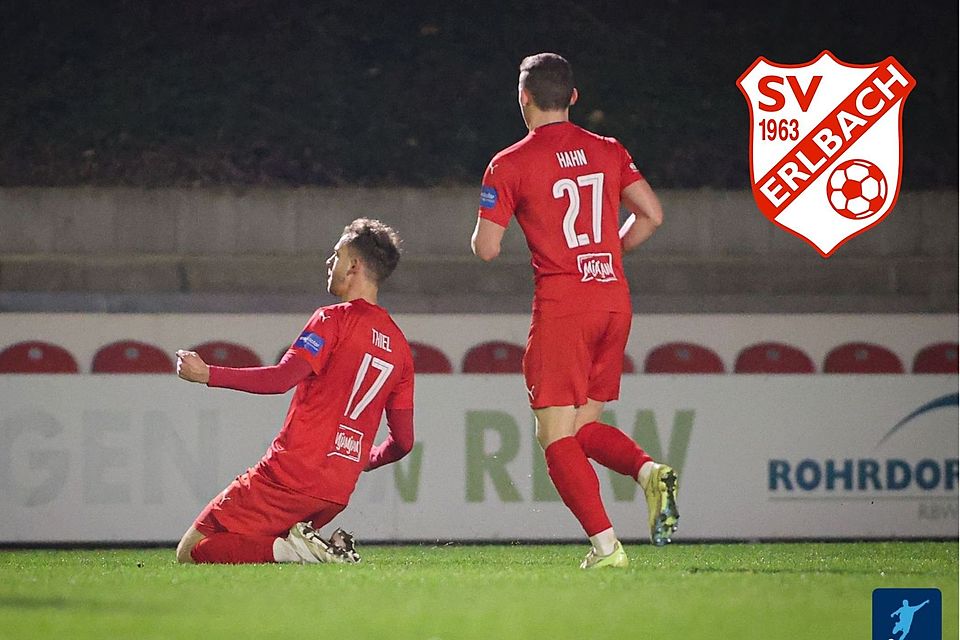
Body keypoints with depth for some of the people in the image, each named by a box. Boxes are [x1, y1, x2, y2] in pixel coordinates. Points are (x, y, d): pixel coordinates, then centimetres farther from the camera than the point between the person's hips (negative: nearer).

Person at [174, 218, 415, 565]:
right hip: (338, 493, 7)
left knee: (190, 552, -3)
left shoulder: (334, 319, -5)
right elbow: (403, 442, 16)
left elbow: (282, 378, -18)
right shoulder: (399, 346, 15)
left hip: (291, 474, -7)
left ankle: (286, 548, -19)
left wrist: (207, 374, -11)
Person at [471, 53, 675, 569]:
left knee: (558, 439, -2)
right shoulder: (608, 151, 9)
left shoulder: (509, 165, -4)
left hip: (561, 307, -5)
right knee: (585, 427, 17)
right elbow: (652, 215, 6)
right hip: (615, 300, 5)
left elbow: (486, 249, -6)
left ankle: (605, 545, -15)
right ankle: (650, 471, -11)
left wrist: (483, 231, 18)